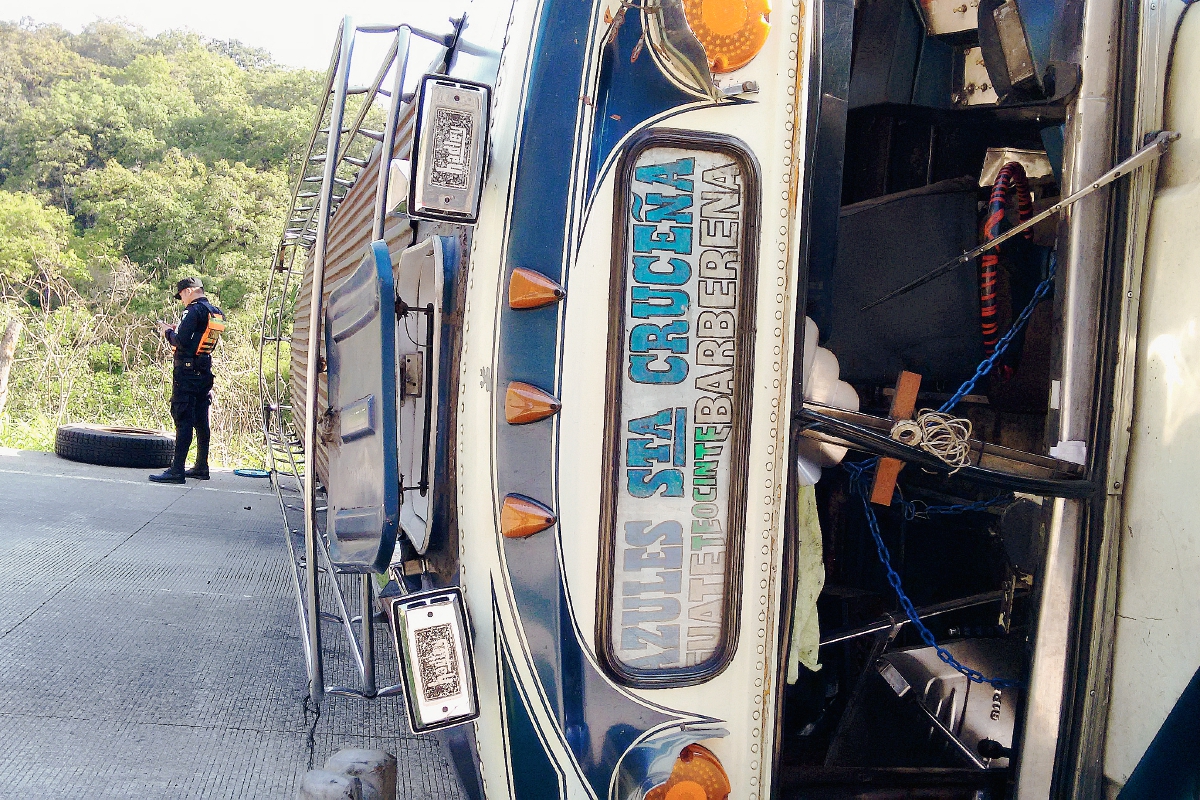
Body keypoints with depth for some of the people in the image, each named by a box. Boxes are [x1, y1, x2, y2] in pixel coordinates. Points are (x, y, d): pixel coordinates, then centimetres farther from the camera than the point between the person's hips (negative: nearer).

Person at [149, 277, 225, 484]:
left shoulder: (194, 310, -12)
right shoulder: (216, 313, 14)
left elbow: (181, 342, -18)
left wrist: (168, 333, 0)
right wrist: (175, 332, 16)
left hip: (186, 372, -8)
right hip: (205, 372, 8)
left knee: (183, 421, -8)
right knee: (201, 421, 11)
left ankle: (177, 470, -8)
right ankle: (201, 467, 16)